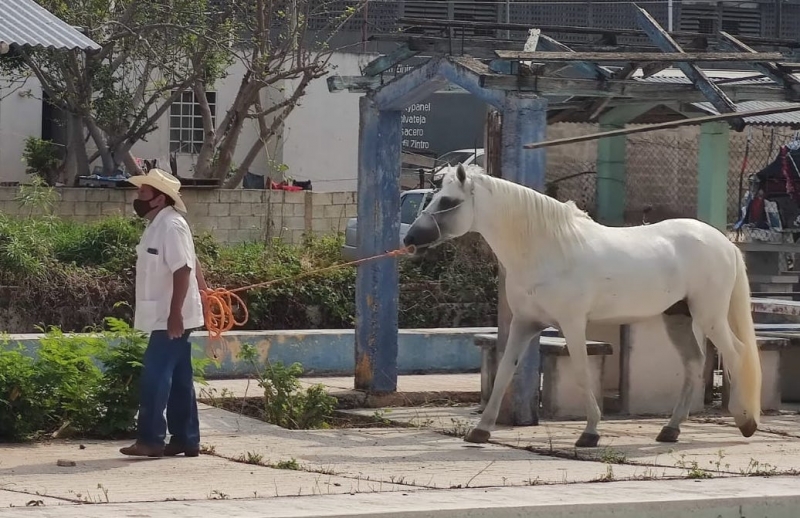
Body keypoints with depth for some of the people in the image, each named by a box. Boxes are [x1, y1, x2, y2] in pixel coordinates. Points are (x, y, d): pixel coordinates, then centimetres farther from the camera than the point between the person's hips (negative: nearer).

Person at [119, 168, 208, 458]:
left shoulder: (171, 227, -17)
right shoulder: (158, 225, 14)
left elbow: (182, 271, -23)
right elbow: (193, 265, 21)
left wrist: (175, 314, -25)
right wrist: (203, 290, 26)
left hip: (170, 319, -10)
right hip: (166, 318, 10)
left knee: (155, 377, -10)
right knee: (178, 380, 11)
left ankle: (151, 440, -8)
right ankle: (186, 440, 14)